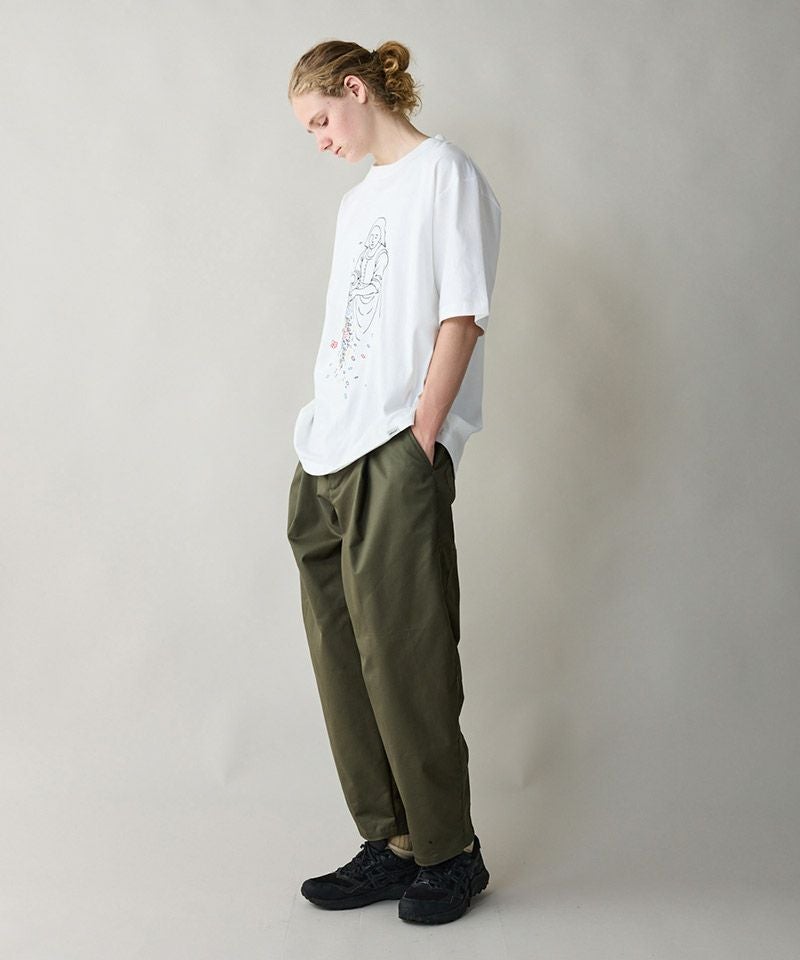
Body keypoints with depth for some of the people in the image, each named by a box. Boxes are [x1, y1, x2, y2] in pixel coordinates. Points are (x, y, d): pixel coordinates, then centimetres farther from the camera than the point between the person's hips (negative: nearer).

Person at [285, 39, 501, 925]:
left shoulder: (444, 174, -1)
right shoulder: (358, 198, 23)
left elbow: (460, 318, -10)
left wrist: (421, 434, -15)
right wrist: (322, 429, 11)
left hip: (397, 456, -8)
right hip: (326, 458, 9)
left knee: (404, 658, -5)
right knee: (342, 656, 8)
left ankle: (450, 852, 10)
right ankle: (391, 843, 18)